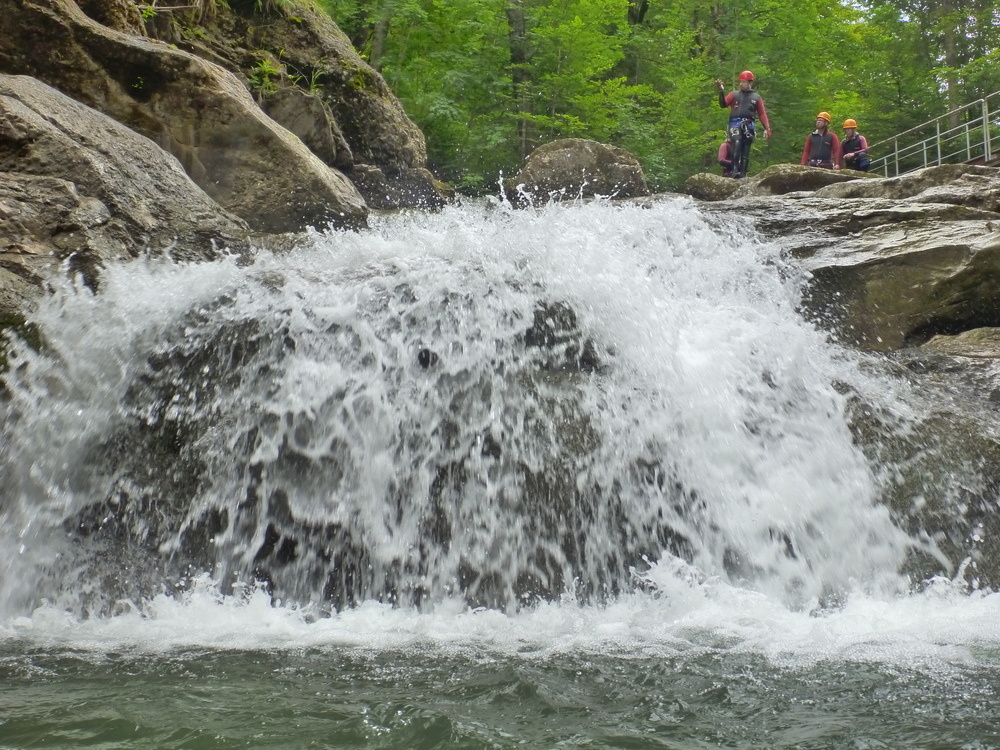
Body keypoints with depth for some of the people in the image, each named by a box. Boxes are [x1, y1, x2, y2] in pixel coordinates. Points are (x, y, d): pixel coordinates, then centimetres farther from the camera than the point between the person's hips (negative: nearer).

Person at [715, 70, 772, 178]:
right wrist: (721, 91, -10)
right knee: (737, 143, -27)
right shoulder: (734, 95, 17)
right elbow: (723, 104, 3)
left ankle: (743, 173, 3)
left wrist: (767, 128, 2)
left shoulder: (756, 97, 18)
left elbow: (762, 113, 13)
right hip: (735, 123, -2)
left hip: (748, 125, 2)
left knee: (746, 150, 1)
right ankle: (735, 170, -31)